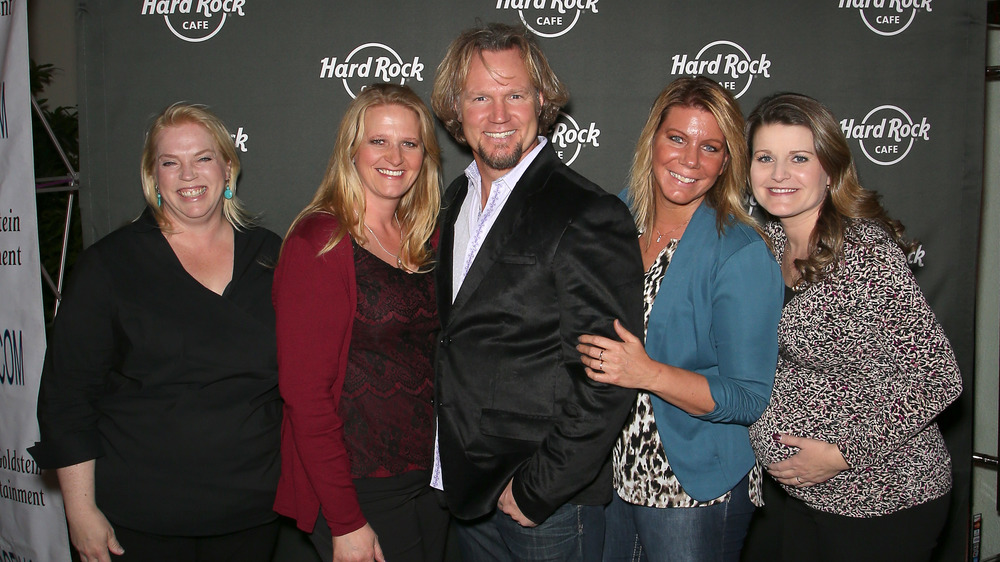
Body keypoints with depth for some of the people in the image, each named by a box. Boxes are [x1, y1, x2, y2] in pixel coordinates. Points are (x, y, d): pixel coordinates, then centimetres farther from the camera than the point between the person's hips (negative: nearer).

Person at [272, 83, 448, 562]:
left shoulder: (424, 239, 6)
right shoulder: (320, 242, -14)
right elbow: (304, 392, -16)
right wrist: (345, 522, -17)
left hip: (430, 478, 6)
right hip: (358, 487, -6)